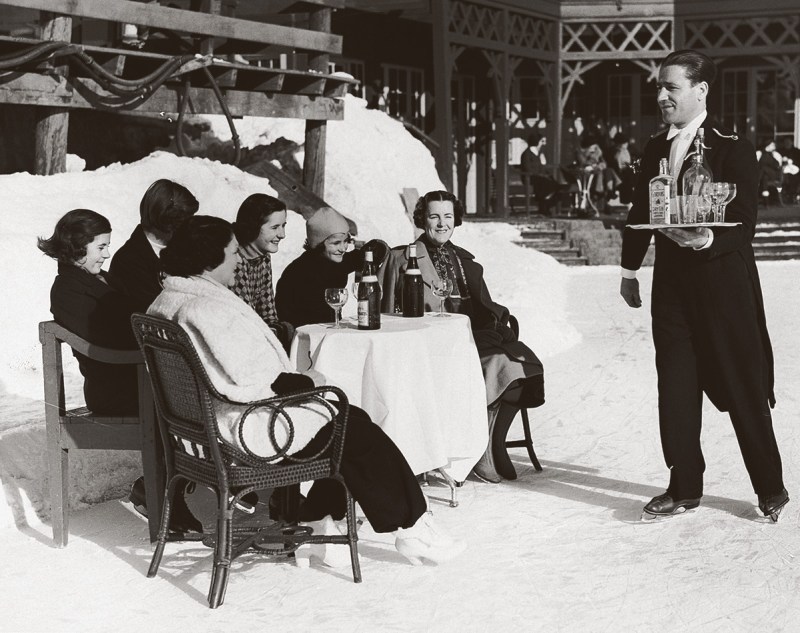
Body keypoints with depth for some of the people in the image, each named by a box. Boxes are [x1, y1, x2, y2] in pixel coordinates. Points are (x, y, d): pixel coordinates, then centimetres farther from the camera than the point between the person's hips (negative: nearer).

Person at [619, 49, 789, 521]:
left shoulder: (733, 149, -8)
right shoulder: (656, 149, 10)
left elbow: (745, 224, -13)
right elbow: (640, 213, 18)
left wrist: (707, 241, -31)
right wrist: (630, 269, 20)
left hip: (723, 280, -5)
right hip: (672, 282, 5)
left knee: (744, 388, 3)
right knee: (676, 388, 7)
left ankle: (771, 489, 17)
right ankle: (684, 489, 18)